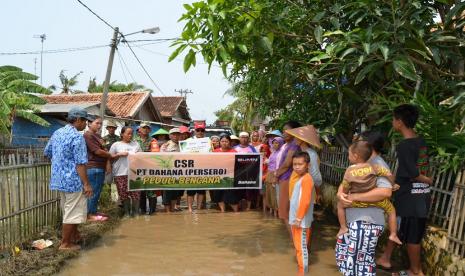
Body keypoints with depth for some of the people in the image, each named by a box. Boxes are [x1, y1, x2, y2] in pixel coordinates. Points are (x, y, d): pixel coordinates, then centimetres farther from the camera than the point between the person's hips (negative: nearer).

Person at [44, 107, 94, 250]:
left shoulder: (57, 133, 8)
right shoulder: (77, 136, -18)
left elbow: (47, 152, 19)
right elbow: (80, 164, -21)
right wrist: (87, 184, -18)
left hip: (59, 179, 9)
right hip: (73, 180, -9)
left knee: (68, 210, 22)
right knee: (72, 213, 3)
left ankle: (74, 235, 37)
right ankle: (65, 244, 12)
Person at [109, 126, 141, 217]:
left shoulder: (136, 144, 15)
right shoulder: (116, 145, 8)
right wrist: (119, 154, -7)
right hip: (121, 173, -1)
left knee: (136, 193, -5)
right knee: (124, 194, 0)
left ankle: (136, 212, 6)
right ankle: (126, 212, 14)